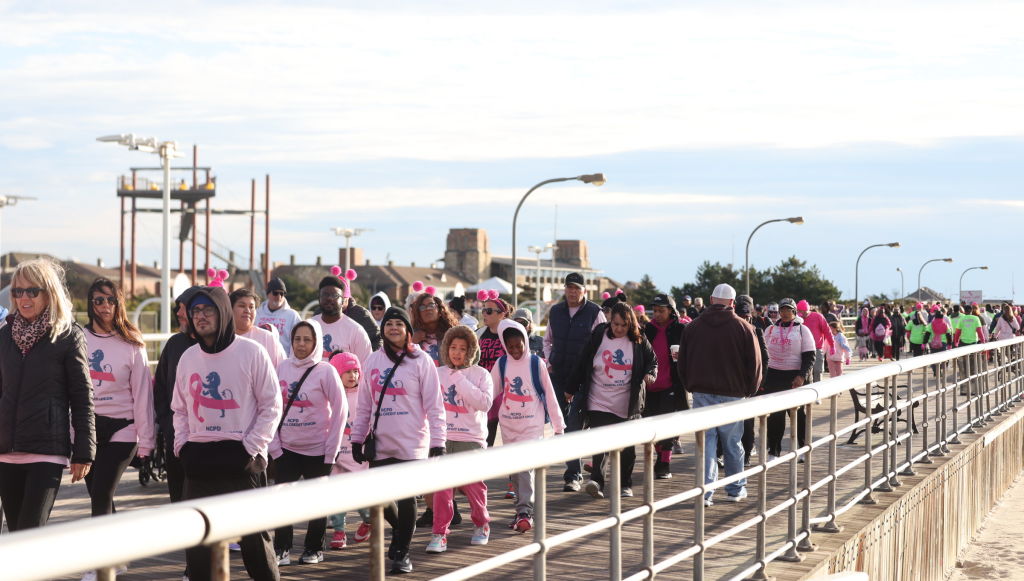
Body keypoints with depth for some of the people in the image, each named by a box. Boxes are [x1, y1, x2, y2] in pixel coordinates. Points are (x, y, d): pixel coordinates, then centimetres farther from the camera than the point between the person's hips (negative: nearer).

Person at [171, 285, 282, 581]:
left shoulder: (251, 351, -4)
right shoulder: (188, 357, 10)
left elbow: (271, 406, -3)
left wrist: (251, 448, -10)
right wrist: (183, 446, 4)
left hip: (241, 459, -4)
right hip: (199, 459, 4)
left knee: (254, 537, 0)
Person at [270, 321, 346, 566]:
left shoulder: (325, 371, -8)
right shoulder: (283, 367, 3)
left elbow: (340, 410, -7)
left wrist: (331, 449, -9)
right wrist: (274, 443, -1)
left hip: (317, 449, -3)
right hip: (286, 448, 3)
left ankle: (314, 549, 19)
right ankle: (281, 550, 4)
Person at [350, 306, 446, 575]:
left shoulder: (421, 361, -3)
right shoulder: (372, 361, 9)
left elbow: (434, 406, -5)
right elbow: (364, 405, 14)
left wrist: (438, 442, -11)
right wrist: (357, 439, 11)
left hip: (412, 445, -4)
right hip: (381, 445, 4)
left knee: (406, 501, -3)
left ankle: (401, 552, 12)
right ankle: (402, 530, 35)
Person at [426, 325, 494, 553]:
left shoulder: (480, 374, 2)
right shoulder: (438, 374, 8)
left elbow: (484, 402, -13)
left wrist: (460, 380, -13)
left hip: (471, 439, -1)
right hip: (443, 438, 1)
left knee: (473, 485, 5)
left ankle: (481, 525, 28)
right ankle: (439, 534, -3)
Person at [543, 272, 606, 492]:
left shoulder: (594, 313, -5)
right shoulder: (555, 311, 10)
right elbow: (548, 339, 24)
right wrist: (549, 361, 9)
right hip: (558, 375, 5)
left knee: (575, 424, -11)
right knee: (561, 424, 9)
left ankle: (573, 475, -10)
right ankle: (574, 470, 24)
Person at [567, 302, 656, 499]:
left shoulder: (639, 340, 1)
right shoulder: (598, 336, -1)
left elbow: (652, 360, 12)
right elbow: (583, 364, 6)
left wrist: (650, 373, -11)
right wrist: (572, 388, 11)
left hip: (628, 405, 2)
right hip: (599, 401, -2)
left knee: (627, 447, 10)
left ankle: (625, 484, 22)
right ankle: (596, 481, -23)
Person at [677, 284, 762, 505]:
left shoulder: (692, 327, 4)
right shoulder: (744, 328, -4)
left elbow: (683, 362, 9)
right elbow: (755, 363, -1)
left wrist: (690, 386, 18)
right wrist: (749, 390, 11)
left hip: (702, 393, 1)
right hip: (732, 394, -1)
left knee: (706, 440, 2)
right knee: (732, 442, 10)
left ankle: (705, 491, -7)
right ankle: (736, 489, 20)